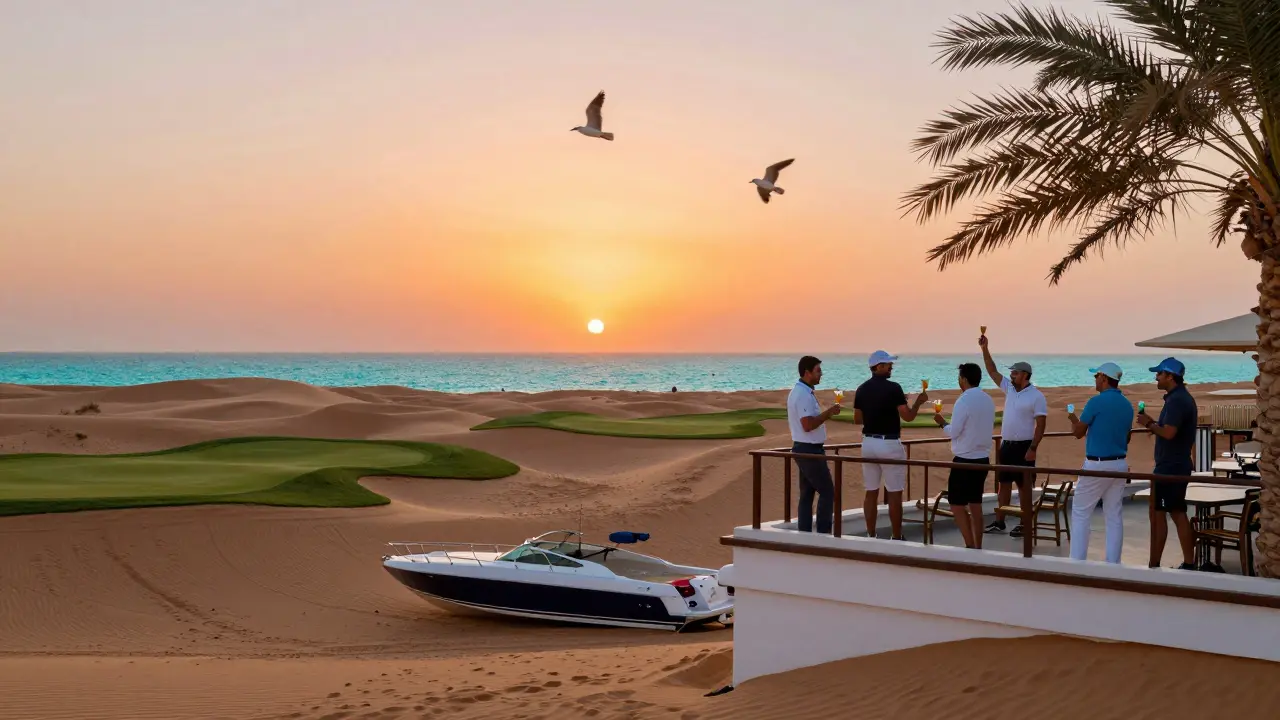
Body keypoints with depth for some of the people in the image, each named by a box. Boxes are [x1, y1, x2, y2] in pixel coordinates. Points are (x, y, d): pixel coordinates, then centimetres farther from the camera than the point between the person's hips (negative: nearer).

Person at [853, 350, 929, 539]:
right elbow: (908, 416, -13)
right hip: (889, 444, -6)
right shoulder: (893, 388, -13)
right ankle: (896, 538, 5)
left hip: (869, 442, 6)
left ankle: (871, 536, 12)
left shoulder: (861, 389, 5)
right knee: (894, 494, 2)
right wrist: (918, 402, 5)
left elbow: (857, 419, 11)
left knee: (871, 492, 10)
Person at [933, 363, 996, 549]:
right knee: (975, 504, 14)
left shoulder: (964, 401, -17)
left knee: (957, 504, 0)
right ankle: (978, 547, 16)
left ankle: (970, 547, -6)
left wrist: (942, 423, 3)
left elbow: (954, 432, -16)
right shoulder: (988, 400, 7)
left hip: (965, 460, -8)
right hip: (983, 459, 8)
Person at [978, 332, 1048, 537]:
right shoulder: (1009, 388, 8)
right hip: (1006, 444, 7)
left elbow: (1041, 425, -14)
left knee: (1023, 485, 0)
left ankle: (1024, 524, 6)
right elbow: (992, 371, 11)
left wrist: (1033, 449, -20)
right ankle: (999, 522, 14)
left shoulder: (1036, 396, -11)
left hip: (1023, 446, -7)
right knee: (1003, 483, 9)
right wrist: (985, 348, 2)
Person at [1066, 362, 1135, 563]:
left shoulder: (1096, 402, -14)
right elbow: (1125, 436, 17)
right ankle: (1113, 562, 10)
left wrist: (1073, 419, 15)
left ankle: (1077, 561, 0)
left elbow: (1078, 432, -6)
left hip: (1097, 465, -7)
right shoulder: (1127, 405, 8)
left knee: (1080, 513, 2)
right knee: (1115, 516, 9)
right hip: (1120, 464, 7)